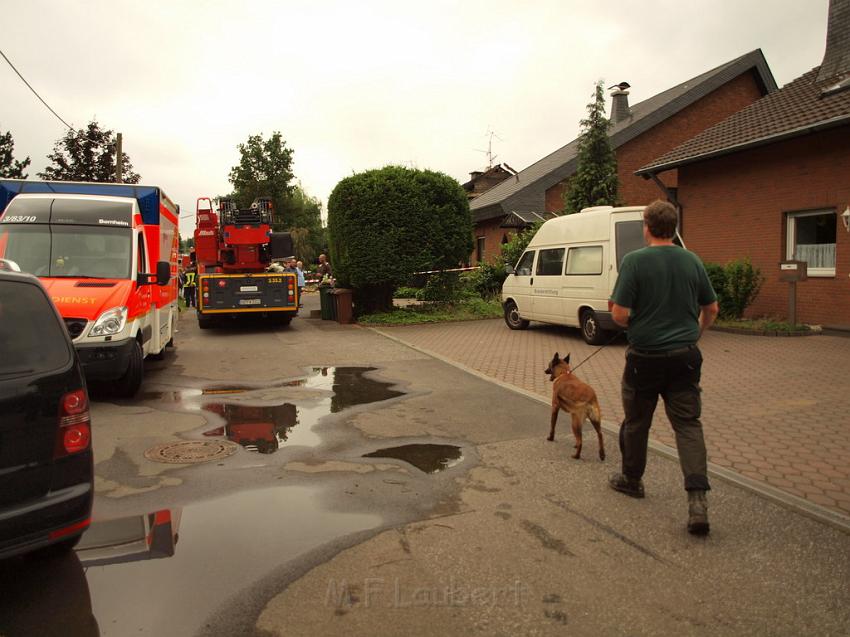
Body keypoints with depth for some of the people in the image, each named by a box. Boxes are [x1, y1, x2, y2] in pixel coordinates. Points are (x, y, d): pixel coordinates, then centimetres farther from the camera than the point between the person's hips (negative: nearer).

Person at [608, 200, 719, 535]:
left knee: (636, 423, 14)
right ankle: (697, 497, -7)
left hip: (645, 357, -3)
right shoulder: (692, 261, 3)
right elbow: (711, 309, 11)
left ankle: (631, 480, 33)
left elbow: (619, 313, -17)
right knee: (688, 424, 7)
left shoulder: (635, 261, -13)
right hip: (685, 356, 4)